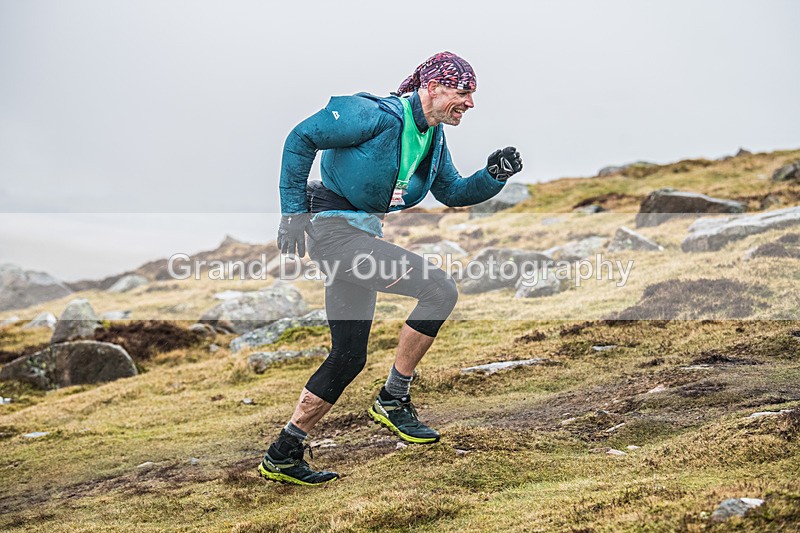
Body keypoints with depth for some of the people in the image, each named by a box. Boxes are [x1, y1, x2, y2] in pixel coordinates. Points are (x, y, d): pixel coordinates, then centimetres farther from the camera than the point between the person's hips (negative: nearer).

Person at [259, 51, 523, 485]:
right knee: (440, 290, -18)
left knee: (349, 357, 11)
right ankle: (393, 400, -6)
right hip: (333, 227, -10)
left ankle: (283, 455, 19)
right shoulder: (377, 115, -16)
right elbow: (301, 138, -14)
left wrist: (494, 176, 0)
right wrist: (294, 211, -16)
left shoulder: (432, 136, 11)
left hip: (363, 236, 10)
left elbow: (453, 193, 19)